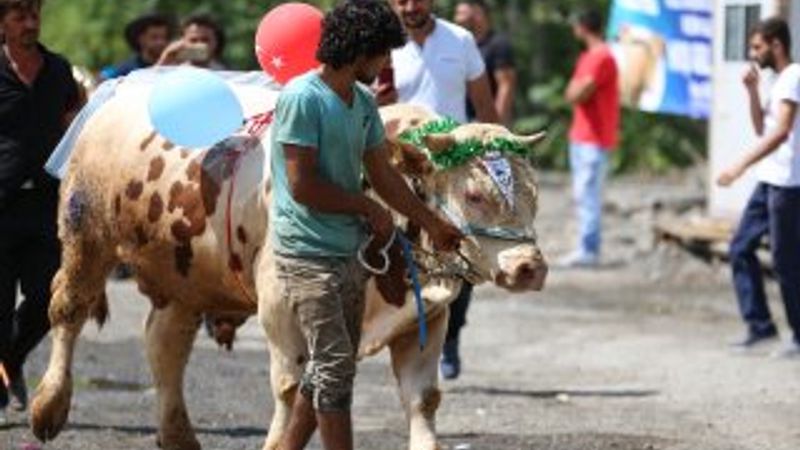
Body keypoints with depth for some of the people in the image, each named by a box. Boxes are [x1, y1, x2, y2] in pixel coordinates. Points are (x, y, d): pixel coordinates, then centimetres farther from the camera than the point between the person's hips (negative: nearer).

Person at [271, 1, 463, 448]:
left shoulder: (364, 104, 10)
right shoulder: (303, 98, -16)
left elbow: (384, 175, 19)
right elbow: (302, 185, -18)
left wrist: (433, 223, 24)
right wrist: (368, 208, -9)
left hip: (348, 255, 9)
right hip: (308, 255, -9)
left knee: (330, 366, 12)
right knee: (335, 366, -10)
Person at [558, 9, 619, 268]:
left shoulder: (601, 57, -15)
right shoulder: (589, 56, 18)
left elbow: (577, 95, -20)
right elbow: (572, 94, 20)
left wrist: (575, 90, -1)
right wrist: (577, 90, 1)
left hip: (593, 139, -11)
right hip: (581, 137, 11)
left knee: (587, 194, -13)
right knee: (583, 195, 12)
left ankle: (588, 250, -15)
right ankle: (587, 248, 16)